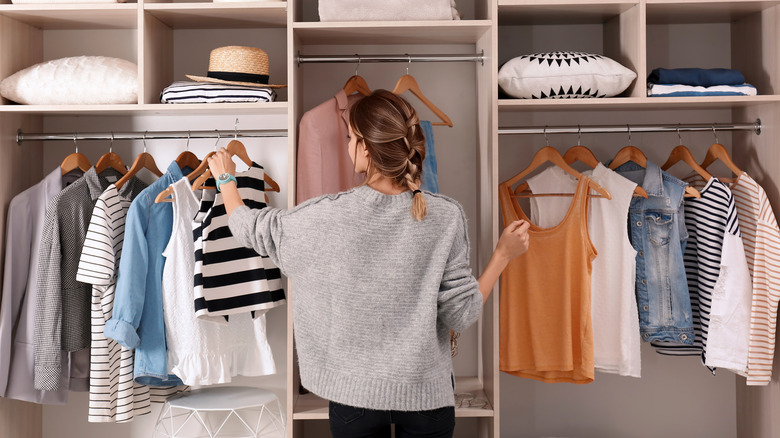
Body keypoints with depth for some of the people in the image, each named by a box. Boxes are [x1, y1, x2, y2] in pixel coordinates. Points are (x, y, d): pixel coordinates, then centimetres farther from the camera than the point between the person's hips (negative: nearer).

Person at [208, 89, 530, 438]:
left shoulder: (330, 215, -16)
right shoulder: (446, 216, -15)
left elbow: (249, 228, 1)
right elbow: (460, 315, -11)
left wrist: (225, 179, 19)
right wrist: (503, 255, -1)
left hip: (354, 393, 0)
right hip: (426, 392, 1)